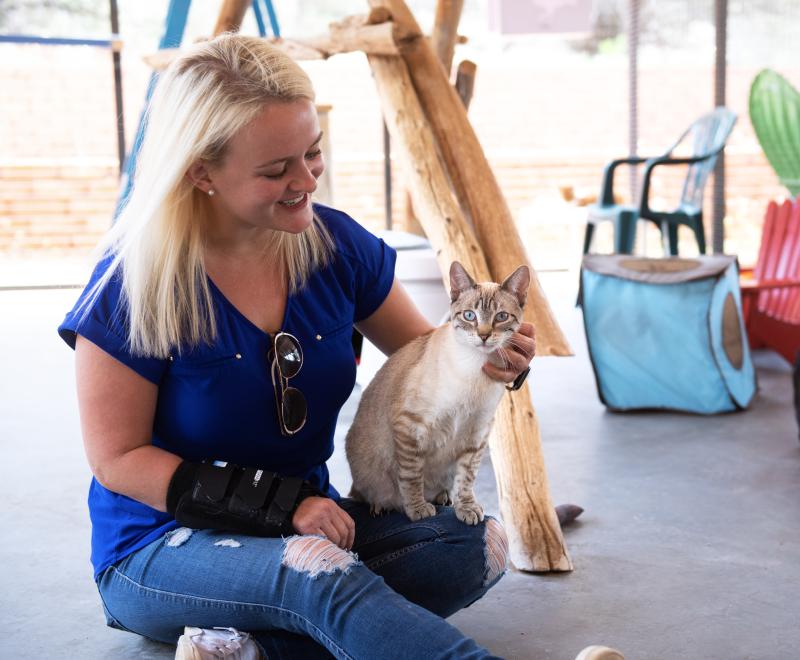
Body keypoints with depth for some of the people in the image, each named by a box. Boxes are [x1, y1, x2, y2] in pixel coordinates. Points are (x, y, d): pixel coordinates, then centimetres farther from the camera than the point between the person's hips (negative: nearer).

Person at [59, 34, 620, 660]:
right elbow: (119, 459, -13)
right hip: (161, 550, -5)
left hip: (308, 523, 6)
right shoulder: (134, 284, -16)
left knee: (477, 544, -19)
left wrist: (488, 355, -15)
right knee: (318, 570, -37)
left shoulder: (336, 245, -3)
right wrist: (280, 503, -22)